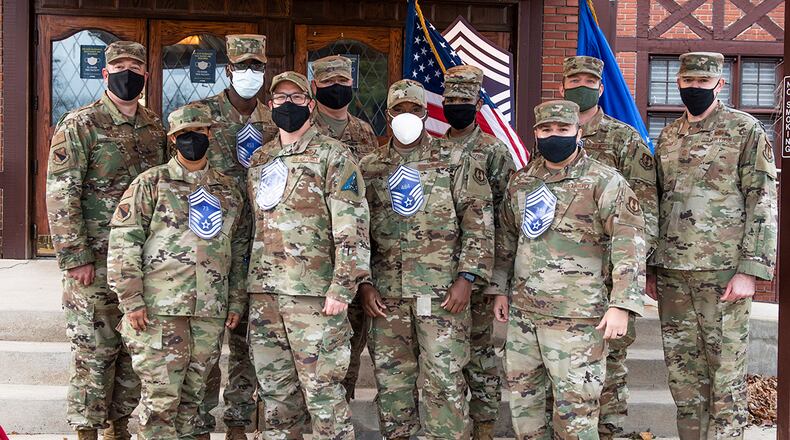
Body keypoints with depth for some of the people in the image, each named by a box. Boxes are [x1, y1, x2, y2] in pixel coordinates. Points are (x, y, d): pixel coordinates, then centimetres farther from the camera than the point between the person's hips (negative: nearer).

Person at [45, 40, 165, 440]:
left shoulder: (155, 127, 11)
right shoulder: (80, 125, -6)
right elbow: (60, 195, -11)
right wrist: (75, 258, -15)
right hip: (95, 262, -5)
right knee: (93, 351, -1)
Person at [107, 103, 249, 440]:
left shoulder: (228, 190, 14)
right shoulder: (151, 183, 1)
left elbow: (240, 248, 18)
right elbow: (123, 241, -5)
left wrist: (236, 301, 11)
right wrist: (132, 300, -11)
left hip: (211, 312, 4)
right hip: (159, 311, -4)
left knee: (192, 396, 11)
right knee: (160, 397, -3)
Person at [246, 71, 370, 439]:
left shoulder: (332, 155, -3)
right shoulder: (259, 160, 17)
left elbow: (352, 227, -10)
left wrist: (343, 288, -17)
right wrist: (249, 283, 18)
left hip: (315, 293, -6)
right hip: (262, 293, 6)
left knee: (322, 390, -3)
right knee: (275, 392, 12)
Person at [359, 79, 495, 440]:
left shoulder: (454, 161, 3)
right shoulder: (368, 167, 11)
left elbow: (479, 223, -1)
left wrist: (467, 278, -8)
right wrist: (363, 283, 2)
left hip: (442, 291, -3)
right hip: (385, 294, 3)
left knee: (445, 380, -2)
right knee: (391, 380, 9)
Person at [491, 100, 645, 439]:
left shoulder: (604, 183, -8)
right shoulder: (520, 181, 11)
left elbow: (630, 245, -12)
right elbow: (506, 238, 20)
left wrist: (621, 306, -19)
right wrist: (500, 289, 15)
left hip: (576, 317, -6)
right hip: (521, 310, 6)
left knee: (575, 407, -2)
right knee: (521, 396, 16)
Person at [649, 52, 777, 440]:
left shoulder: (745, 130, -1)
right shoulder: (667, 137, 14)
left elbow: (763, 203, -6)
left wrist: (750, 270, -14)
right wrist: (650, 268, 14)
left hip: (722, 271, -5)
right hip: (672, 272, 5)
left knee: (725, 372, 1)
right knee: (682, 368, 11)